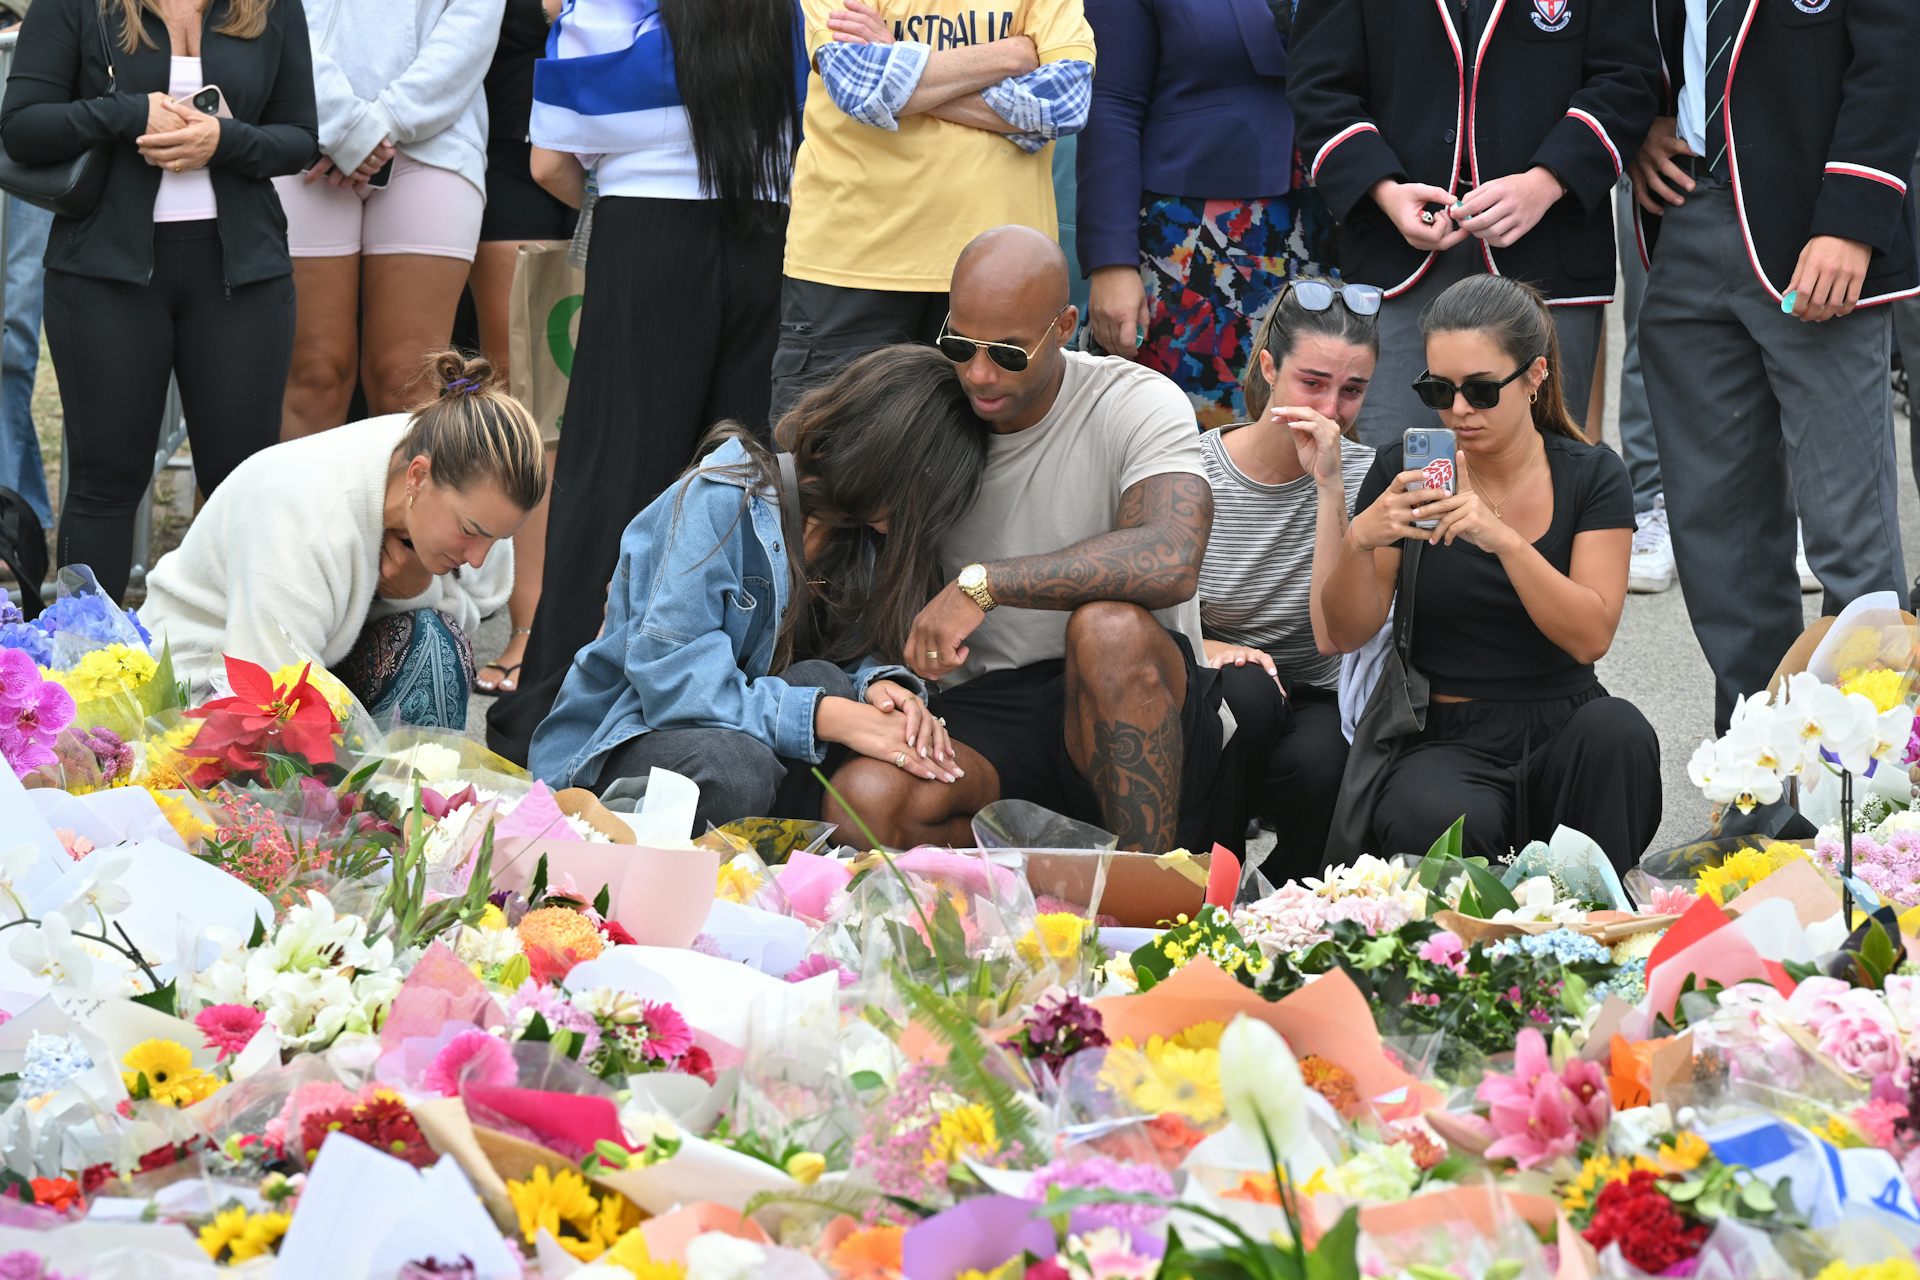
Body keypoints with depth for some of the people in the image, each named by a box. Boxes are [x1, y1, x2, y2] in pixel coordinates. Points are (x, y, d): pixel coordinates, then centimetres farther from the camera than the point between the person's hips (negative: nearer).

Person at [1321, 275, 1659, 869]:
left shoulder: (1593, 475, 2)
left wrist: (1502, 537, -26)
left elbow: (1590, 636, -12)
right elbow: (1346, 635, -2)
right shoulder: (1404, 473, 4)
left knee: (1616, 727, -34)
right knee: (1438, 821, -37)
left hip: (1562, 736, 2)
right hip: (1448, 744, -1)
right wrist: (1358, 539, -22)